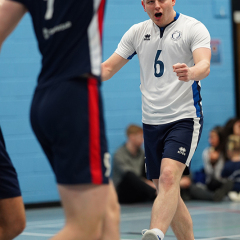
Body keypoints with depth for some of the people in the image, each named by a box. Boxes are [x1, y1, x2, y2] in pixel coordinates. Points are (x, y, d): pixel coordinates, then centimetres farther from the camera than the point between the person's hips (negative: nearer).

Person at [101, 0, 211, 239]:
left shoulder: (194, 28, -5)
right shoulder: (137, 32, 9)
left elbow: (204, 65, -21)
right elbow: (107, 69, 12)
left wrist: (191, 72, -44)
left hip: (184, 118, -5)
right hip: (151, 121, 6)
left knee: (169, 177, -26)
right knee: (167, 193, 6)